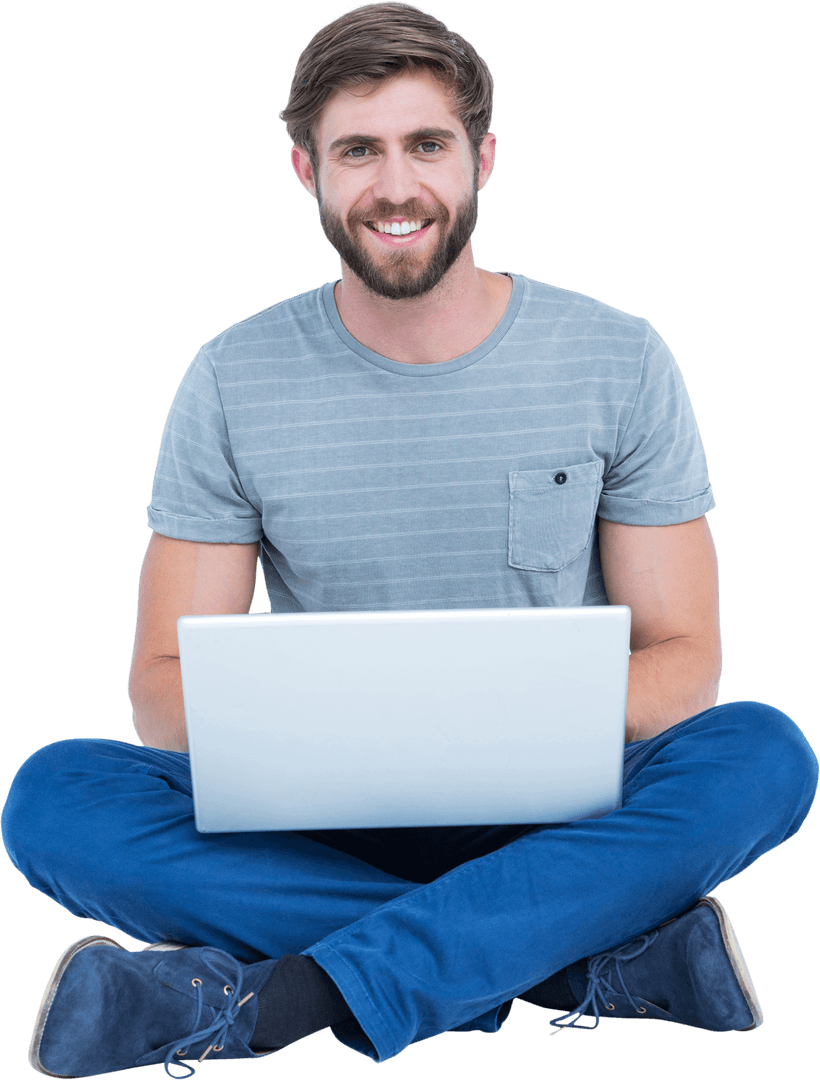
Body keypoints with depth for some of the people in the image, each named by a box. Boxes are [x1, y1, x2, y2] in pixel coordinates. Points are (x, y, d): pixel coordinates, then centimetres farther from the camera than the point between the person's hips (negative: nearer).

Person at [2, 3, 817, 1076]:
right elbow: (163, 682, -1)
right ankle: (605, 961, -24)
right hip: (322, 822, 1)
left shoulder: (618, 360, -2)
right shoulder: (234, 381, -1)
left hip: (553, 819, 0)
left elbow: (682, 658, -1)